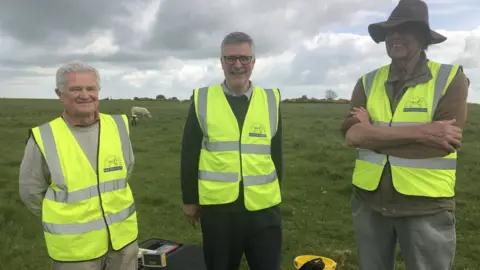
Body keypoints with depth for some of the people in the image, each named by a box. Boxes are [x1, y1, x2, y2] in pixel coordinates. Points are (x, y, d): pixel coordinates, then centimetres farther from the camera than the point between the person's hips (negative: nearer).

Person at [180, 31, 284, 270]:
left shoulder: (271, 100, 4)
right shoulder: (202, 100, 0)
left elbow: (276, 154, 10)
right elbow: (189, 155, 3)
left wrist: (273, 193, 12)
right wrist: (189, 199, 4)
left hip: (263, 207, 1)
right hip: (217, 207, -1)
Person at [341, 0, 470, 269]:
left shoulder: (451, 79, -6)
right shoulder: (367, 82, 2)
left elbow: (442, 145, -18)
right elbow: (352, 135, -14)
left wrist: (373, 134, -13)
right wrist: (424, 131, -20)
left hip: (426, 206, -3)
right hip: (369, 200, 3)